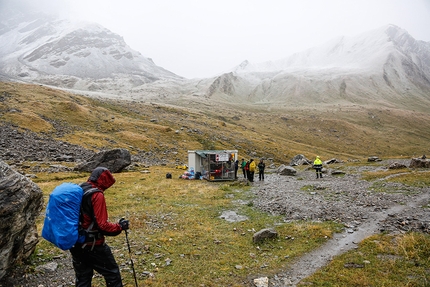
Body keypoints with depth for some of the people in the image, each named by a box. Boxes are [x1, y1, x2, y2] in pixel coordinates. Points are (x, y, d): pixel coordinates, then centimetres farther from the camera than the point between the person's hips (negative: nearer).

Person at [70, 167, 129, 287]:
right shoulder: (97, 195, -21)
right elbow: (102, 225, -23)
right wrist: (119, 226, -10)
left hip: (75, 244, 8)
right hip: (93, 245, -8)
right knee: (112, 274, 9)